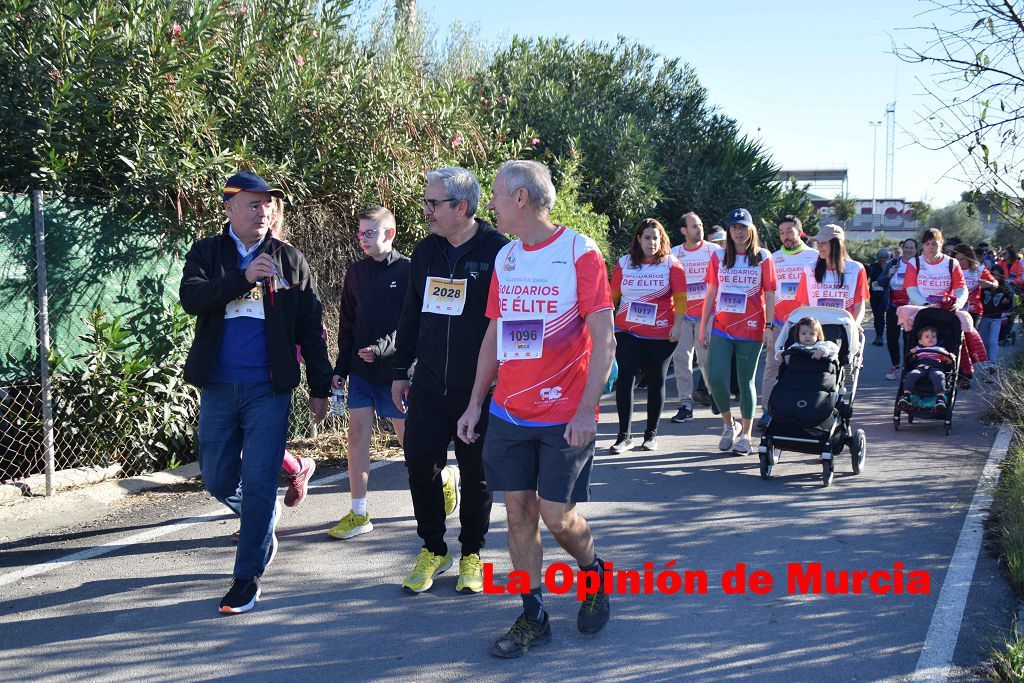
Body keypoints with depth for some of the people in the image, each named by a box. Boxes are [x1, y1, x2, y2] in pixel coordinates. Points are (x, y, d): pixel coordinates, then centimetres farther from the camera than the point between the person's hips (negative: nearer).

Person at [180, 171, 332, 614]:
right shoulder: (206, 253, 7)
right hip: (218, 388, 2)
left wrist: (320, 388, 5)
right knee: (217, 481, 10)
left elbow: (310, 328, 7)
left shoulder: (290, 260, 5)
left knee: (258, 486, -3)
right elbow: (190, 297, -13)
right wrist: (244, 278, -24)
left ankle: (248, 576, 9)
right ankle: (262, 521, 40)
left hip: (269, 388, -2)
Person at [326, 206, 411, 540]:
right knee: (357, 437, 1)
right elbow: (347, 323, 13)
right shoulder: (355, 272, 8)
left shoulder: (407, 271, -8)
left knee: (407, 437, 6)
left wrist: (382, 348, -23)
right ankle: (359, 514, 8)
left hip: (394, 370, -5)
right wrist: (341, 368, 10)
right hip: (360, 371, 5)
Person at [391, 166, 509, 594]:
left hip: (479, 390, -5)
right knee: (420, 464, 4)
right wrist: (401, 371, 14)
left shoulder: (497, 251, -10)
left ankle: (471, 554, 25)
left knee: (475, 474, 7)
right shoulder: (425, 251, 9)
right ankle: (433, 549, 23)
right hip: (428, 387, 5)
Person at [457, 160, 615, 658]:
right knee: (518, 511, 6)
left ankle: (595, 575, 28)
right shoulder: (505, 258, 9)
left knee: (557, 514, -2)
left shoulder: (580, 252, -9)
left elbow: (603, 338, -12)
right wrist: (475, 404, 11)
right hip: (508, 413, 5)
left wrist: (587, 410, -19)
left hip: (564, 417, -5)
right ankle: (533, 617, 18)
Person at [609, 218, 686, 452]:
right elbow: (613, 297, 11)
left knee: (656, 382, 6)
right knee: (624, 378, -7)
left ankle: (651, 434, 19)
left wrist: (677, 325, -11)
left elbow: (680, 299, -2)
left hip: (661, 335, -1)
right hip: (626, 332, 1)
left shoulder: (671, 264, 1)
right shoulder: (623, 264, 6)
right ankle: (624, 436, -1)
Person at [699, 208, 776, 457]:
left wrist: (769, 326, -6)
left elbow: (769, 295, 1)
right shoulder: (719, 256, 7)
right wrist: (703, 326, 7)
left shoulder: (763, 257, 2)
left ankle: (746, 435, 16)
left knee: (746, 381, 4)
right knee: (716, 379, -7)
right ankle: (729, 425, 16)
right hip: (721, 328, 2)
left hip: (751, 329, -2)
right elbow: (711, 293, 9)